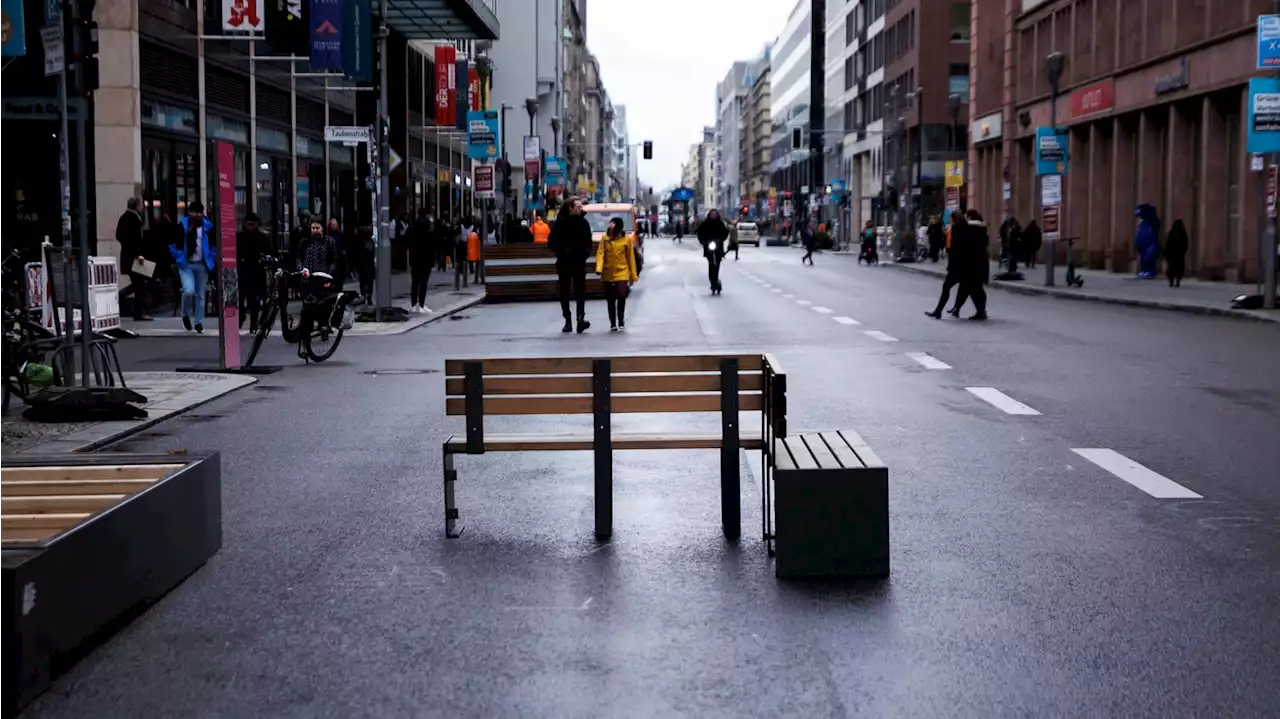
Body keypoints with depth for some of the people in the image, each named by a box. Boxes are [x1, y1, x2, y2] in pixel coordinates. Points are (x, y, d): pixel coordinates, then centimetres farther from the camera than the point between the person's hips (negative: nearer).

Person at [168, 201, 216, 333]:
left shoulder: (208, 227, 1)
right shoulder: (181, 226, -5)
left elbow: (214, 245, 14)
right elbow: (172, 244, 4)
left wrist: (211, 259, 5)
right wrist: (179, 258, -2)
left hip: (202, 265, 3)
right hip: (186, 264, -3)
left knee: (200, 295, 8)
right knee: (189, 290, -20)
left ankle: (199, 322, 19)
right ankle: (186, 314, 7)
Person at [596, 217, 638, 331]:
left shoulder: (626, 240, -1)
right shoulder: (605, 239, 0)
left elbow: (630, 257, 3)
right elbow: (600, 253, -6)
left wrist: (633, 275, 5)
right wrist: (599, 268, -22)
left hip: (622, 272, -1)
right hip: (608, 274, 2)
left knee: (621, 295, -16)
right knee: (610, 300, 6)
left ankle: (621, 321, 3)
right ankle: (613, 324, 17)